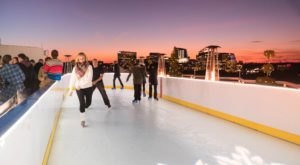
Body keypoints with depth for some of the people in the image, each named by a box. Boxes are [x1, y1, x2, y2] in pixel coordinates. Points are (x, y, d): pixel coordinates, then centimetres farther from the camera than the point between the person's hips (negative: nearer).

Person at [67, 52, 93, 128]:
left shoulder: (89, 67, -9)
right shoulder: (75, 68, -3)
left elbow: (89, 78, -17)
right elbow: (72, 78, 0)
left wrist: (80, 85, -20)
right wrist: (70, 89, -1)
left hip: (88, 87, 1)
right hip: (79, 88, -1)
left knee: (88, 103, 14)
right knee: (82, 103, -6)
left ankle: (82, 108, 50)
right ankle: (82, 120, 6)